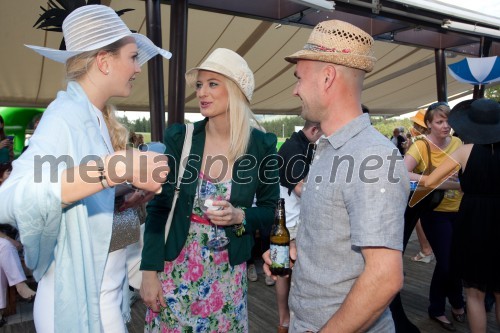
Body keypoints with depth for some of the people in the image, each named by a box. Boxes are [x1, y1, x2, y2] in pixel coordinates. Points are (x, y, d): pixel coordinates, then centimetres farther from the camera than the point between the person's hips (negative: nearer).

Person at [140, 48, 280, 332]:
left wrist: (240, 216, -18)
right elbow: (159, 207, -5)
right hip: (176, 268, 0)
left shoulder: (261, 145, -8)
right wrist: (150, 272, -7)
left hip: (227, 272, 0)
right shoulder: (180, 138, -8)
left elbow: (271, 210, 2)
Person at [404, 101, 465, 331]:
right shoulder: (421, 146, -15)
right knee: (445, 262, -1)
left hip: (459, 209, 5)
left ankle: (456, 303, 41)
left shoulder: (457, 143, 1)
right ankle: (436, 309, 24)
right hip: (435, 211, -5)